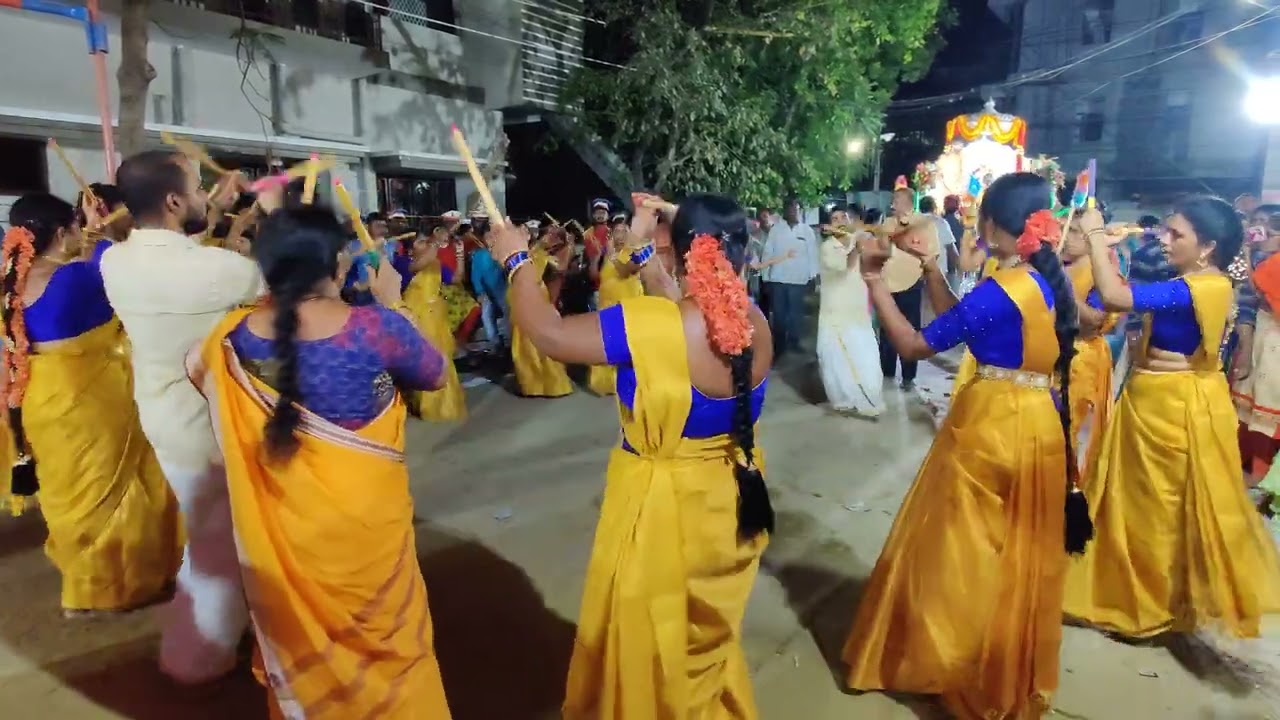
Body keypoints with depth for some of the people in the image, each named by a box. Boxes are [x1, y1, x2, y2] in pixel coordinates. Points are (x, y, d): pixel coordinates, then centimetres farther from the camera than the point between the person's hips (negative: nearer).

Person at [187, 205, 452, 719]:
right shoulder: (375, 326, -23)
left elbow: (196, 368, 13)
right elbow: (435, 375, -5)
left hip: (285, 517, 4)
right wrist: (392, 304, 1)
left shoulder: (239, 332, -9)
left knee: (300, 632, 27)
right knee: (384, 630, 19)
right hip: (363, 512, -4)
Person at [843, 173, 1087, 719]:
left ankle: (961, 666, 29)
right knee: (1021, 551, 21)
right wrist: (930, 267, 7)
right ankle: (1013, 669, 40)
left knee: (966, 549, 11)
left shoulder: (998, 291, -22)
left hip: (992, 426, -8)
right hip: (1039, 424, 8)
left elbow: (913, 346, -17)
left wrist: (874, 280, -13)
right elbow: (961, 322, 10)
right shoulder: (1049, 280, 3)